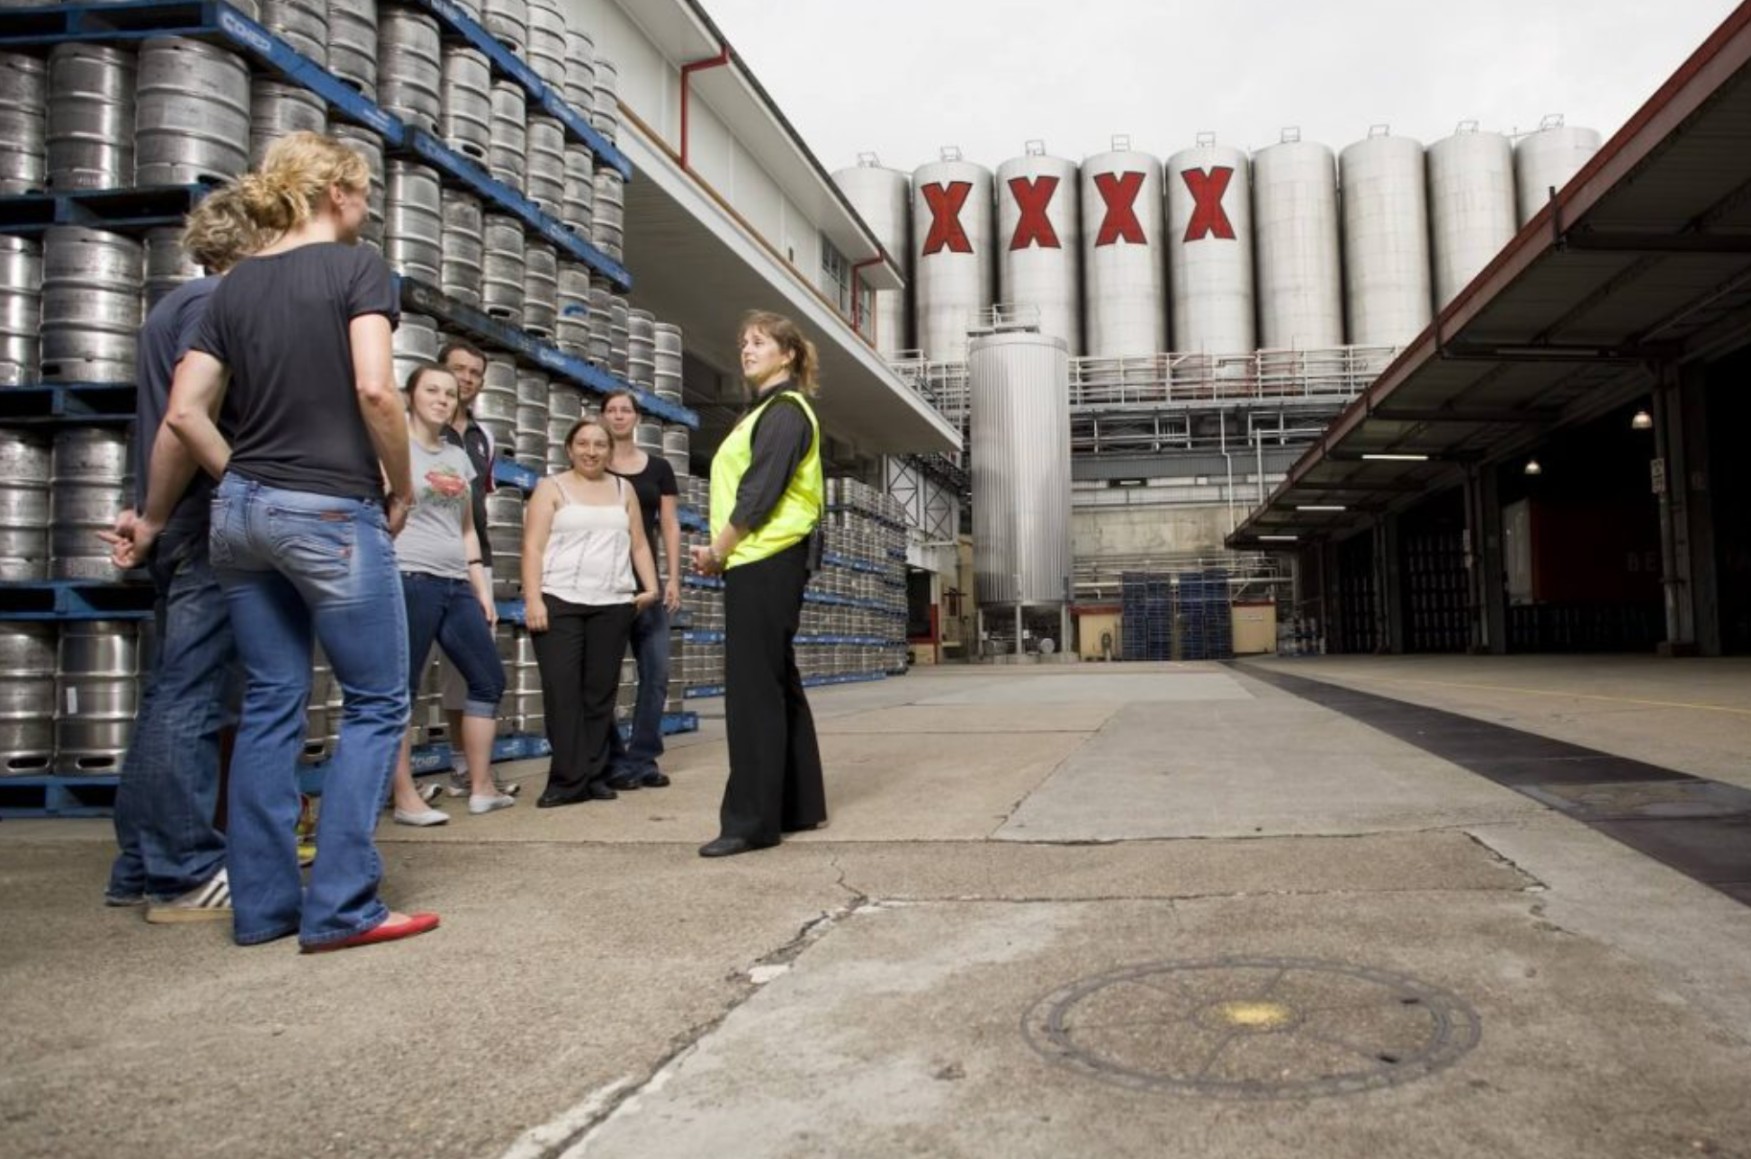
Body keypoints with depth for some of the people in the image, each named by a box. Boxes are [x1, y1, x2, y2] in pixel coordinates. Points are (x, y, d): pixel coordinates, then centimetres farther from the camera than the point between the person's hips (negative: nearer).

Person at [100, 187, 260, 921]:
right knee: (193, 700, -7)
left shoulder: (174, 306, 23)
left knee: (172, 698, 12)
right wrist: (155, 519, -12)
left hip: (181, 532, 10)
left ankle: (141, 870, 19)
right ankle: (186, 876, -1)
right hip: (210, 529, -10)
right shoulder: (218, 303, -8)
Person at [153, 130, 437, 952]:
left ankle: (262, 904, 17)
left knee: (269, 706, 12)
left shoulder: (235, 285, 12)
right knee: (377, 704, 3)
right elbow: (374, 389, -18)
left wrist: (243, 479, 14)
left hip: (242, 514, 7)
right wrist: (401, 486, -5)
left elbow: (185, 411, 6)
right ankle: (340, 906, 1)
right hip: (332, 514, -6)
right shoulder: (354, 266, -5)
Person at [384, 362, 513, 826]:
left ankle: (482, 788, 14)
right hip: (409, 579, -7)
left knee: (489, 678, 7)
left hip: (456, 584, 7)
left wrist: (482, 588, 17)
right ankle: (405, 798, 2)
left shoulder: (458, 456, 19)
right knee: (402, 687, -3)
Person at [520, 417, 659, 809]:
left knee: (600, 691, 3)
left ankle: (594, 775, 9)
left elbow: (639, 544, 17)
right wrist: (533, 599, -12)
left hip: (612, 605, 3)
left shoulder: (624, 490, 18)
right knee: (562, 690, -6)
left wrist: (650, 586, 2)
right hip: (559, 601, -3)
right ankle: (568, 779, -3)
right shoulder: (551, 487, 7)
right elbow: (533, 547, -1)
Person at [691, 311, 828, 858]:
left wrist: (719, 550, -10)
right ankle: (799, 806, 20)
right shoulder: (762, 412, 22)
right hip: (755, 562, 10)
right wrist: (719, 550, 4)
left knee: (753, 688, -10)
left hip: (765, 561, -10)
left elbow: (760, 491, -16)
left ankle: (752, 819, -8)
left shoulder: (784, 410, -8)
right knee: (778, 685, 12)